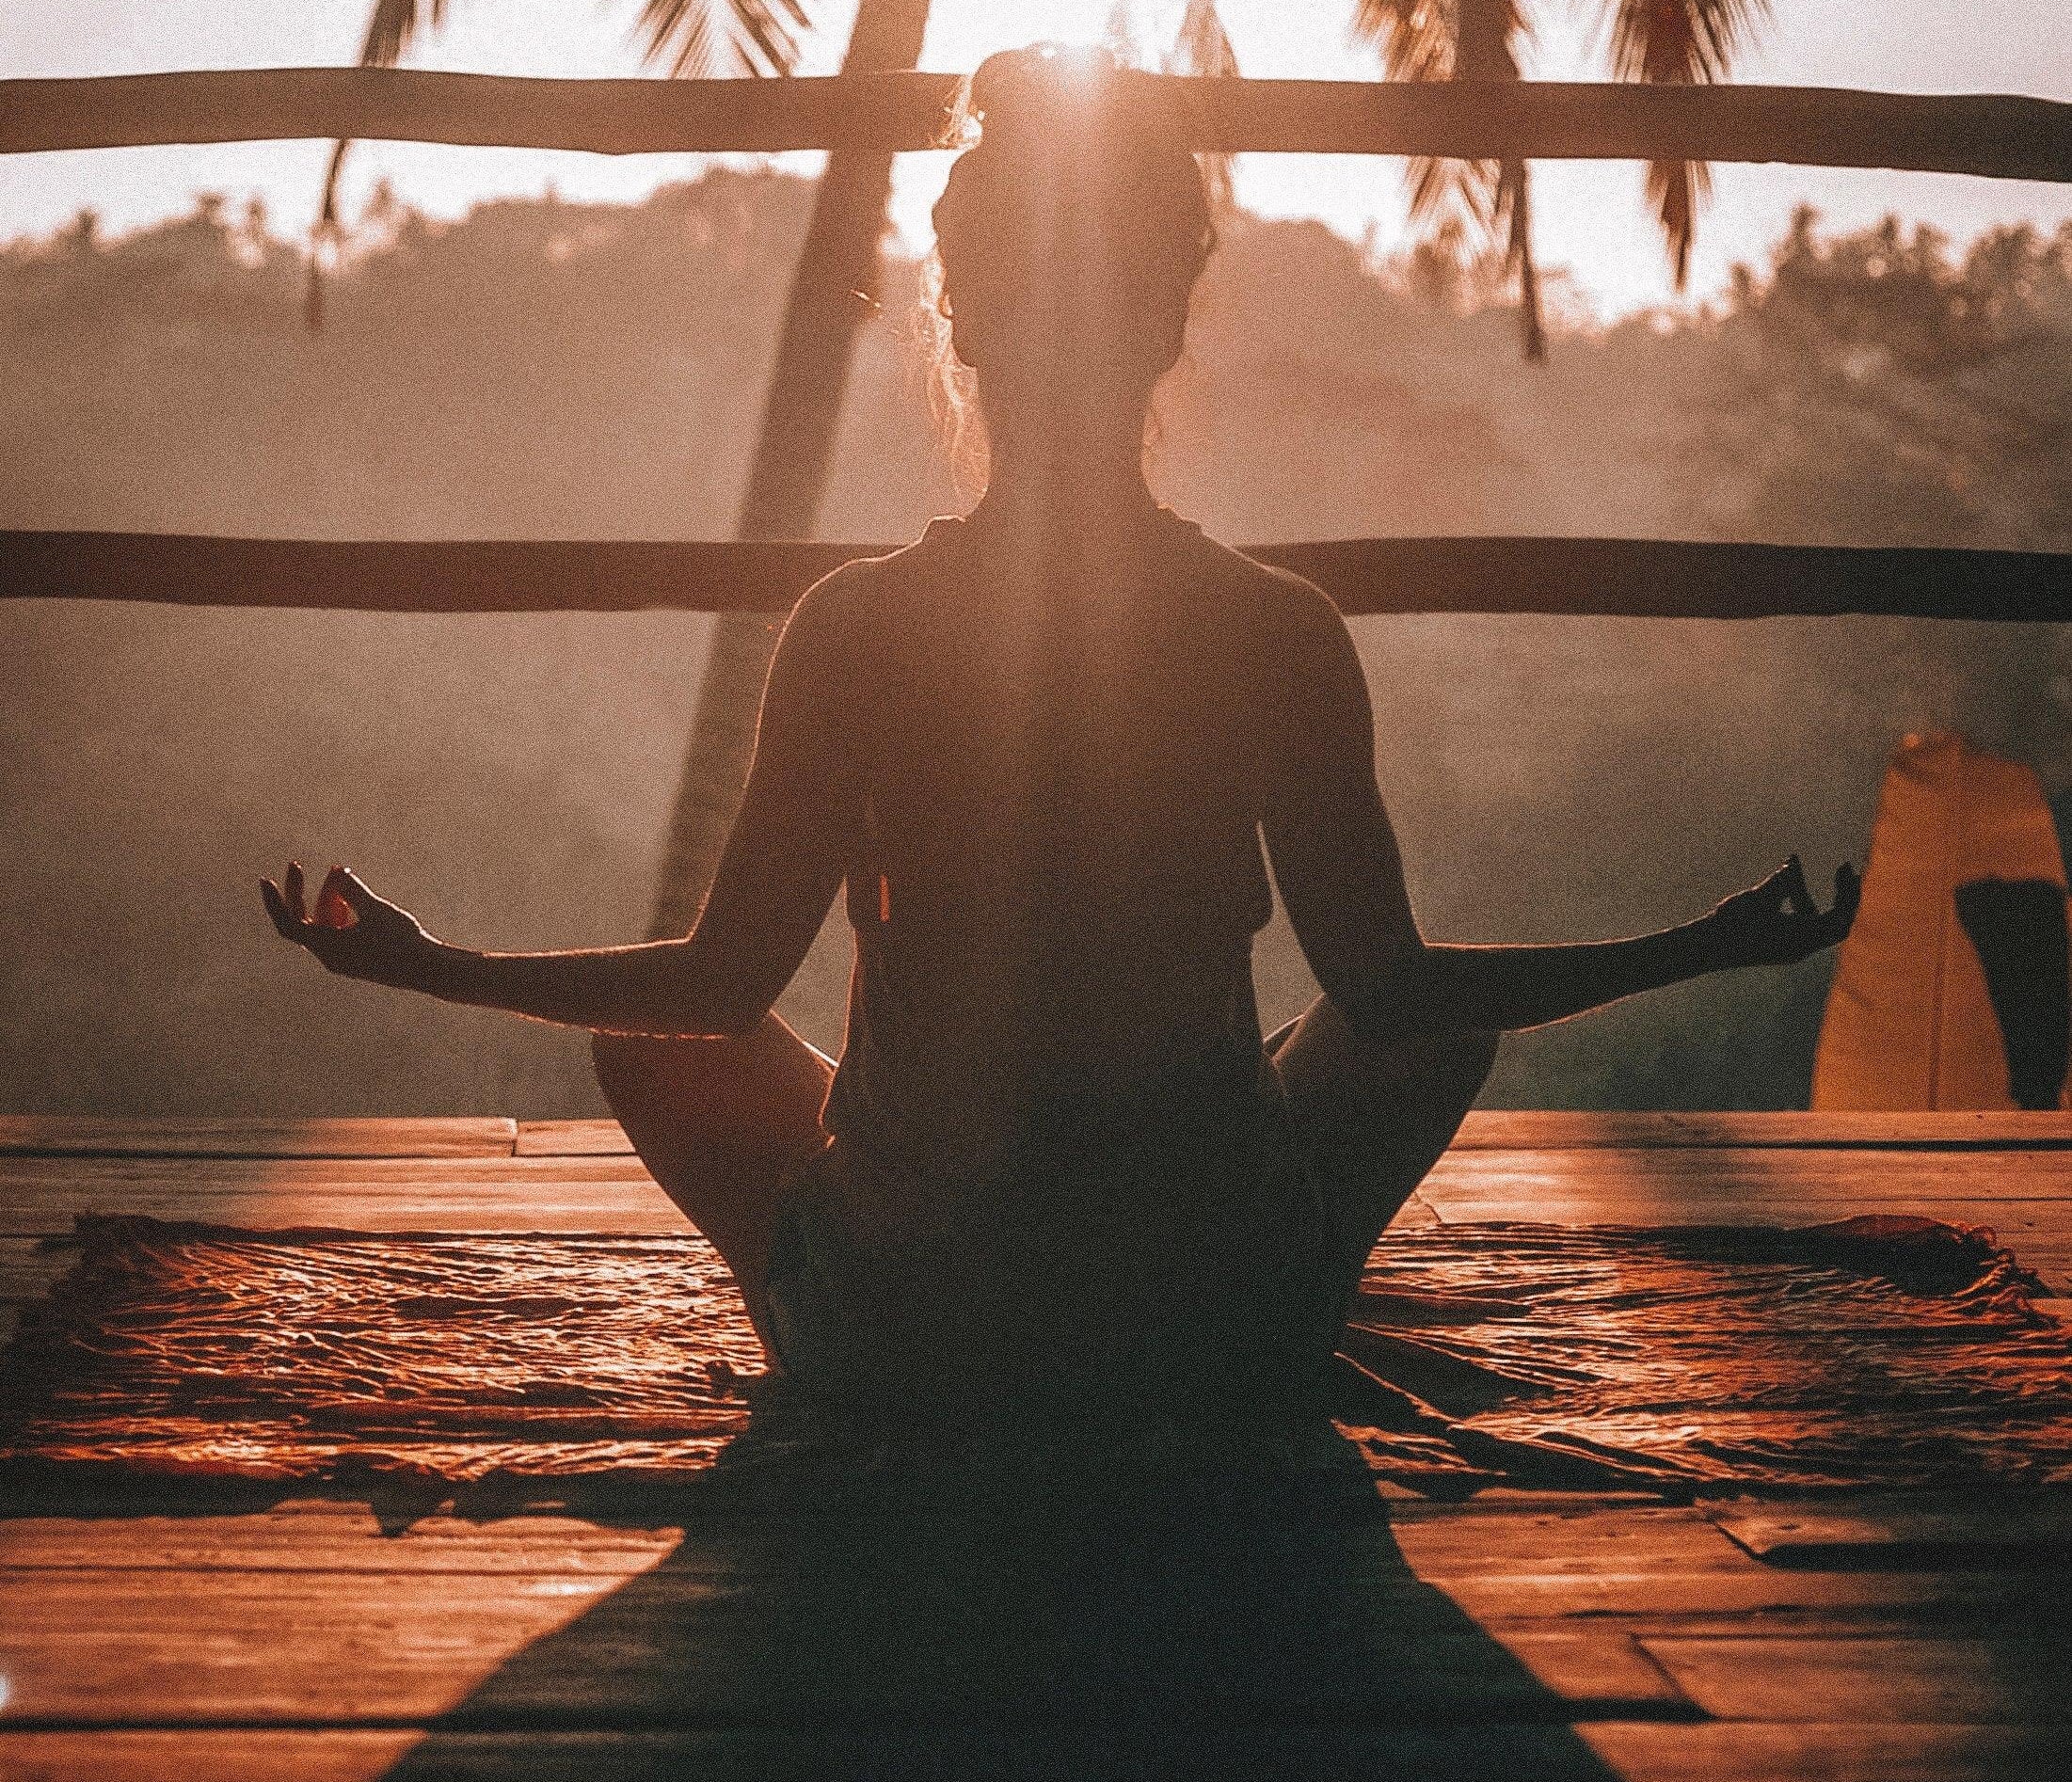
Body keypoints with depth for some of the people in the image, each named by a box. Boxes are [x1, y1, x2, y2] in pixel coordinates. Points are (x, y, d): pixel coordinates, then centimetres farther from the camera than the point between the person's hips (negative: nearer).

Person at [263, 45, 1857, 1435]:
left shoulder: (856, 627, -10)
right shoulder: (1283, 635, -9)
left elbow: (724, 983, -3)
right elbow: (1390, 990, -1)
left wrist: (430, 966, 13)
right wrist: (1711, 948, 12)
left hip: (902, 1344, 0)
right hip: (1225, 1344, 0)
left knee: (653, 1038, 27)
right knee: (1448, 1026, 29)